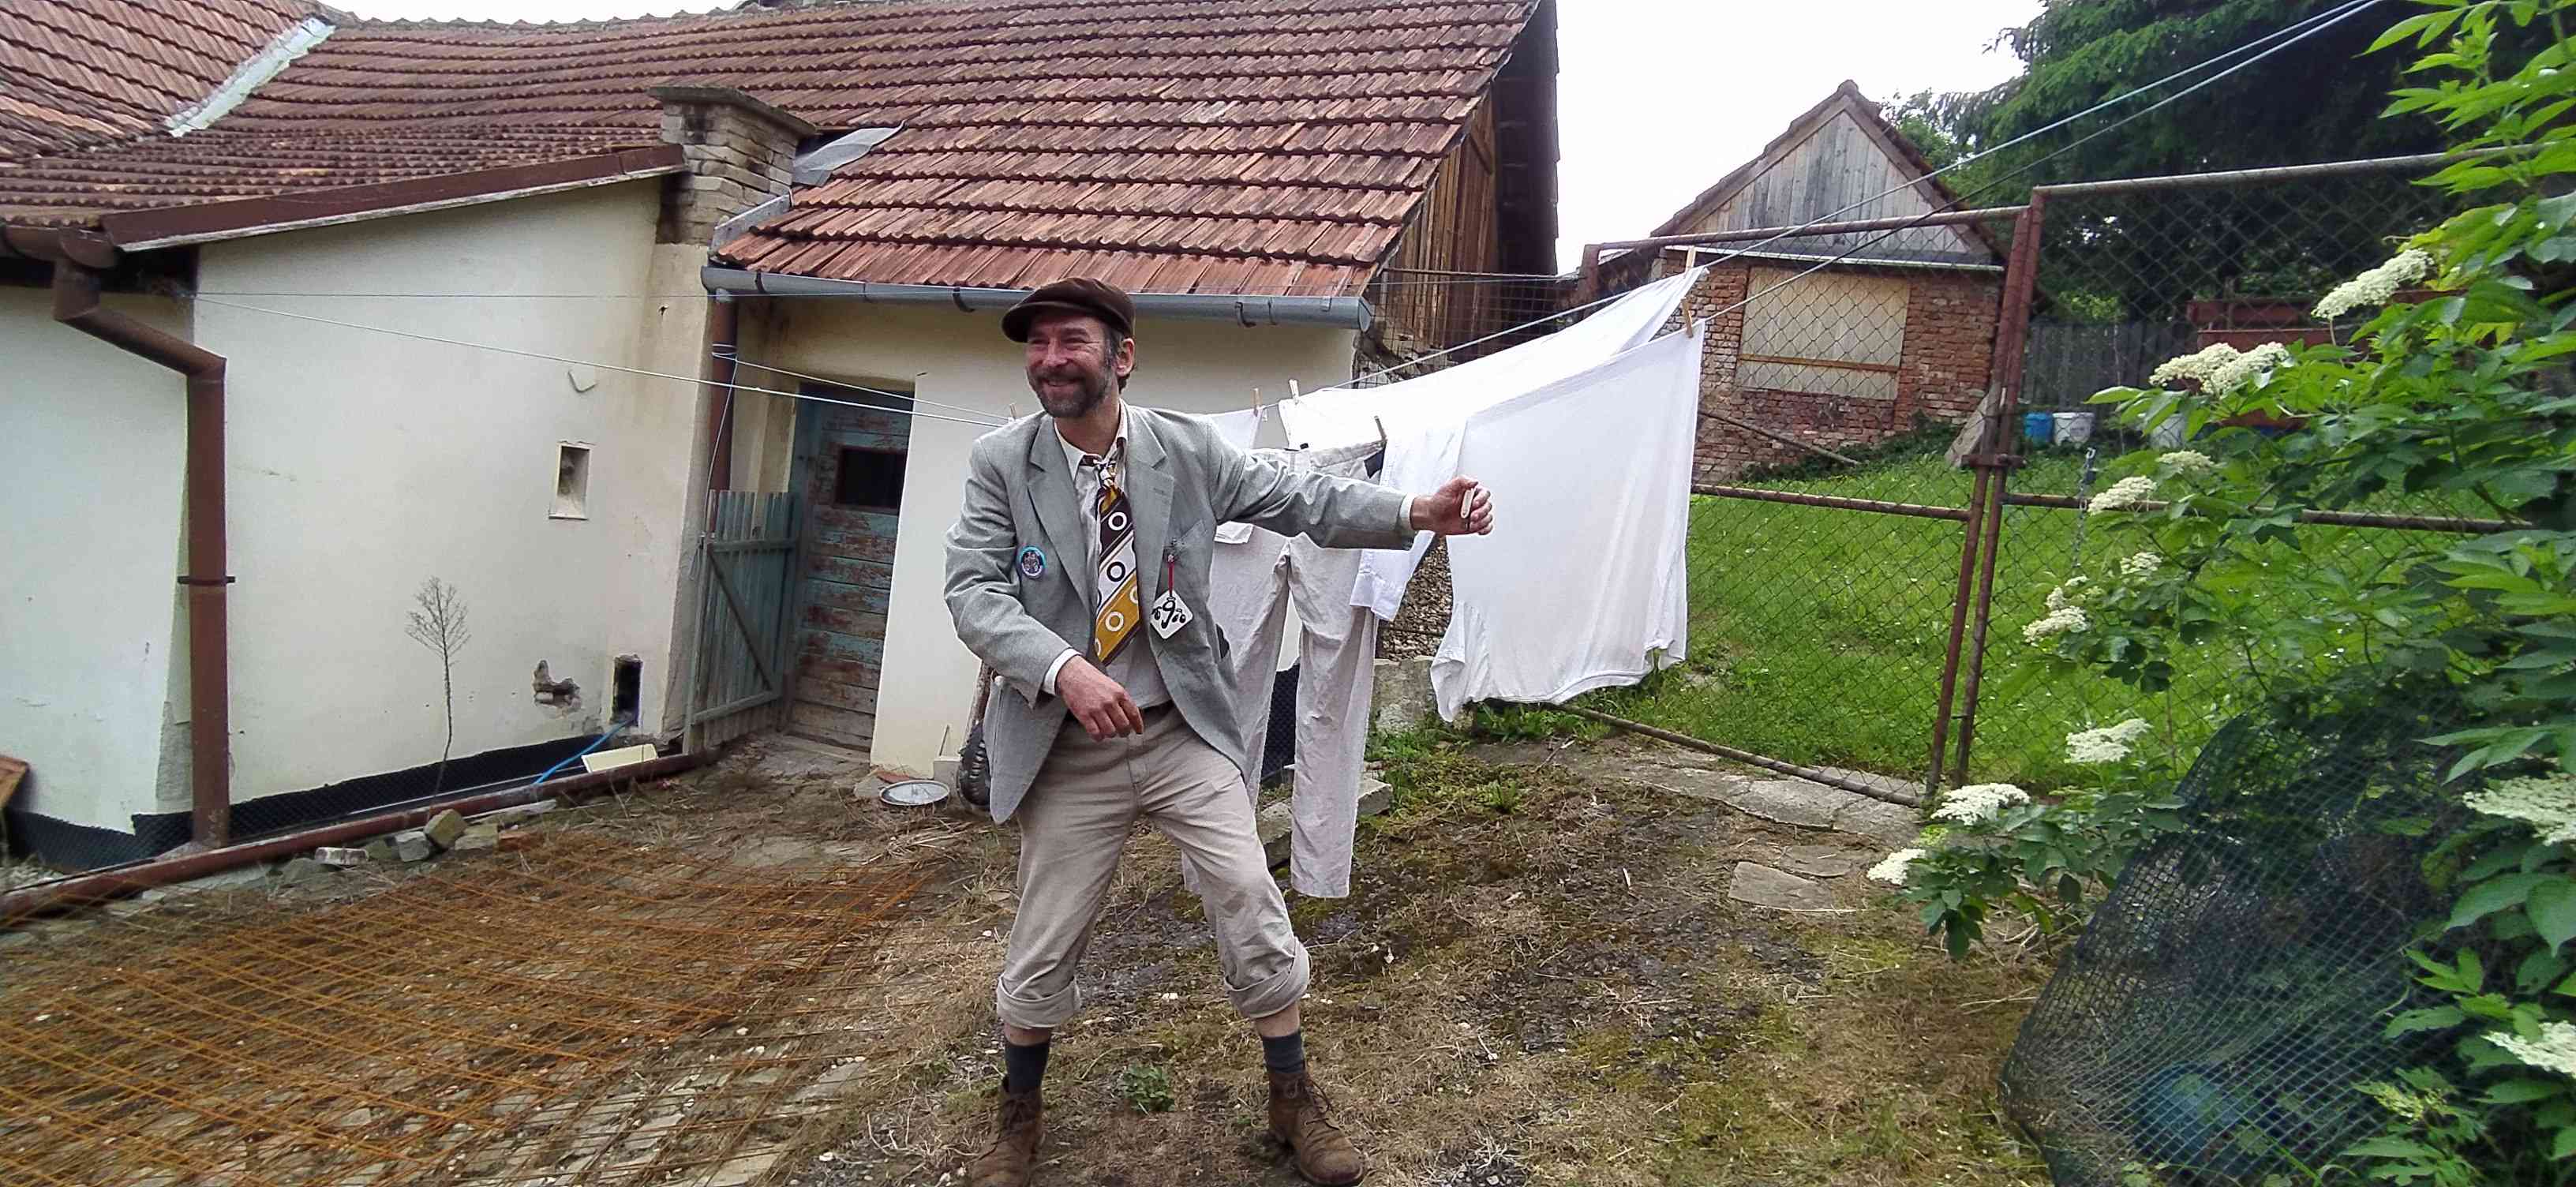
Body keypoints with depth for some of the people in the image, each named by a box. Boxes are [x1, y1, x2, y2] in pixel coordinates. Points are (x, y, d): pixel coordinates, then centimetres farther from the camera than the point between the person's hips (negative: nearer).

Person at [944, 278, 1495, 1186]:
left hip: (1184, 734, 1)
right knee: (1042, 948, 10)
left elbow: (1298, 499, 1)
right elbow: (974, 590, -13)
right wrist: (1064, 670, -30)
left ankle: (1294, 1102, 24)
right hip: (1068, 749, 0)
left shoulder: (1188, 449, -2)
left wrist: (1415, 514, -13)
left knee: (1255, 917, 1)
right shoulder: (1000, 464, -5)